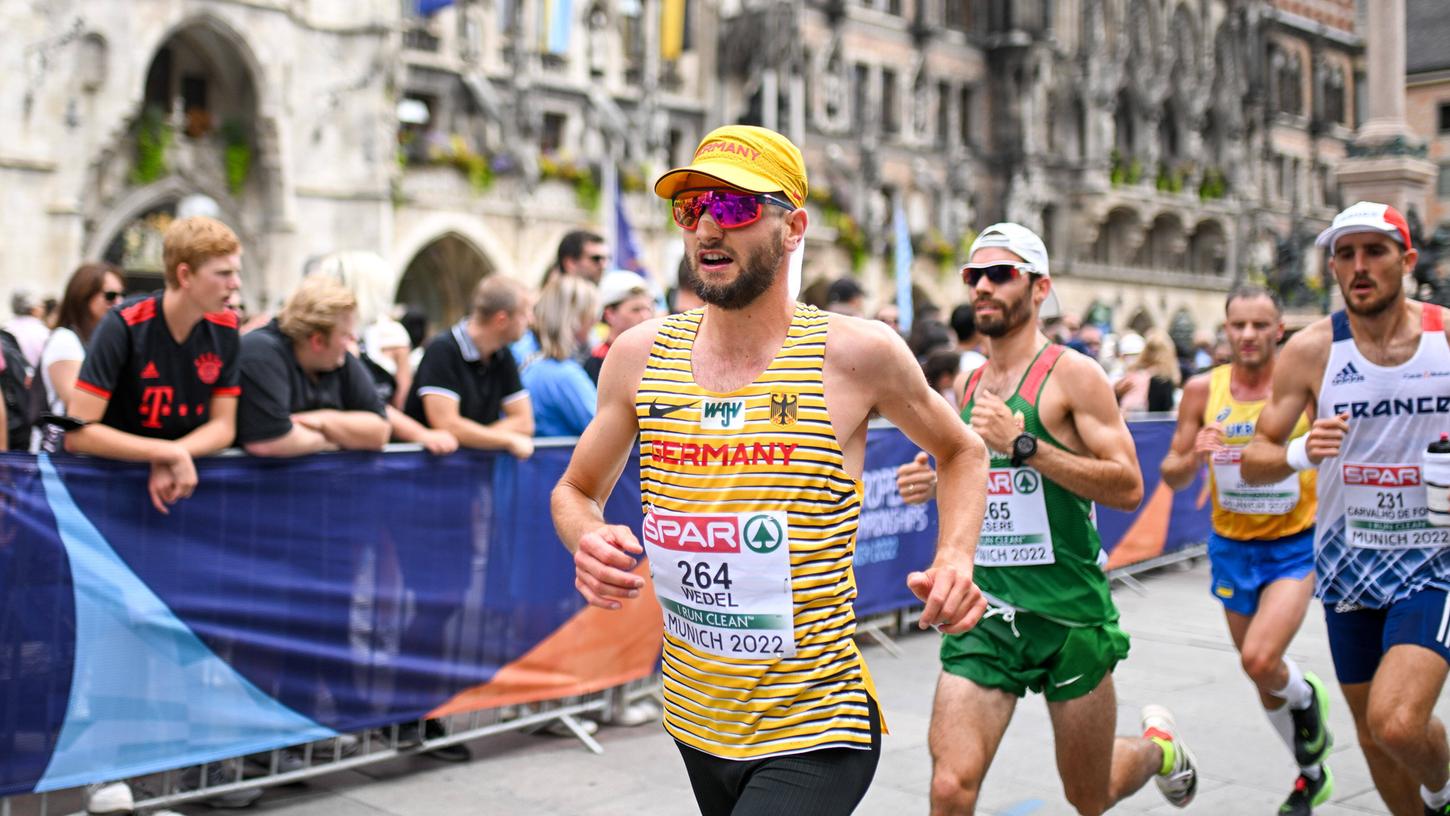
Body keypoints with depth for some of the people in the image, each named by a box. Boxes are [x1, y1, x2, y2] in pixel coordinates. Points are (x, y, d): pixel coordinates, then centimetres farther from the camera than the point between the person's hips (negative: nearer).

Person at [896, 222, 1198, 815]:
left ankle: (1157, 746, 48)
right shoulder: (969, 386, 10)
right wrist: (937, 485, 4)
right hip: (984, 611, 4)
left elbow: (1127, 487, -16)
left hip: (1068, 609, -4)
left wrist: (1024, 443, -23)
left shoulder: (1072, 374, -8)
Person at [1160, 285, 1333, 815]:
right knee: (1260, 673, 13)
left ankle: (1307, 699, 15)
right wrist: (1193, 458, -23)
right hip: (1232, 547, 4)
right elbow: (1172, 477, -1)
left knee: (1260, 659, -22)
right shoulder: (1203, 390, -5)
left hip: (1295, 545, -3)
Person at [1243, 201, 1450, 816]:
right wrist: (1301, 453, -24)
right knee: (1374, 737, 13)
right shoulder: (1311, 350, -5)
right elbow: (1254, 462, -3)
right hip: (1348, 563, 2)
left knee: (1397, 722, -20)